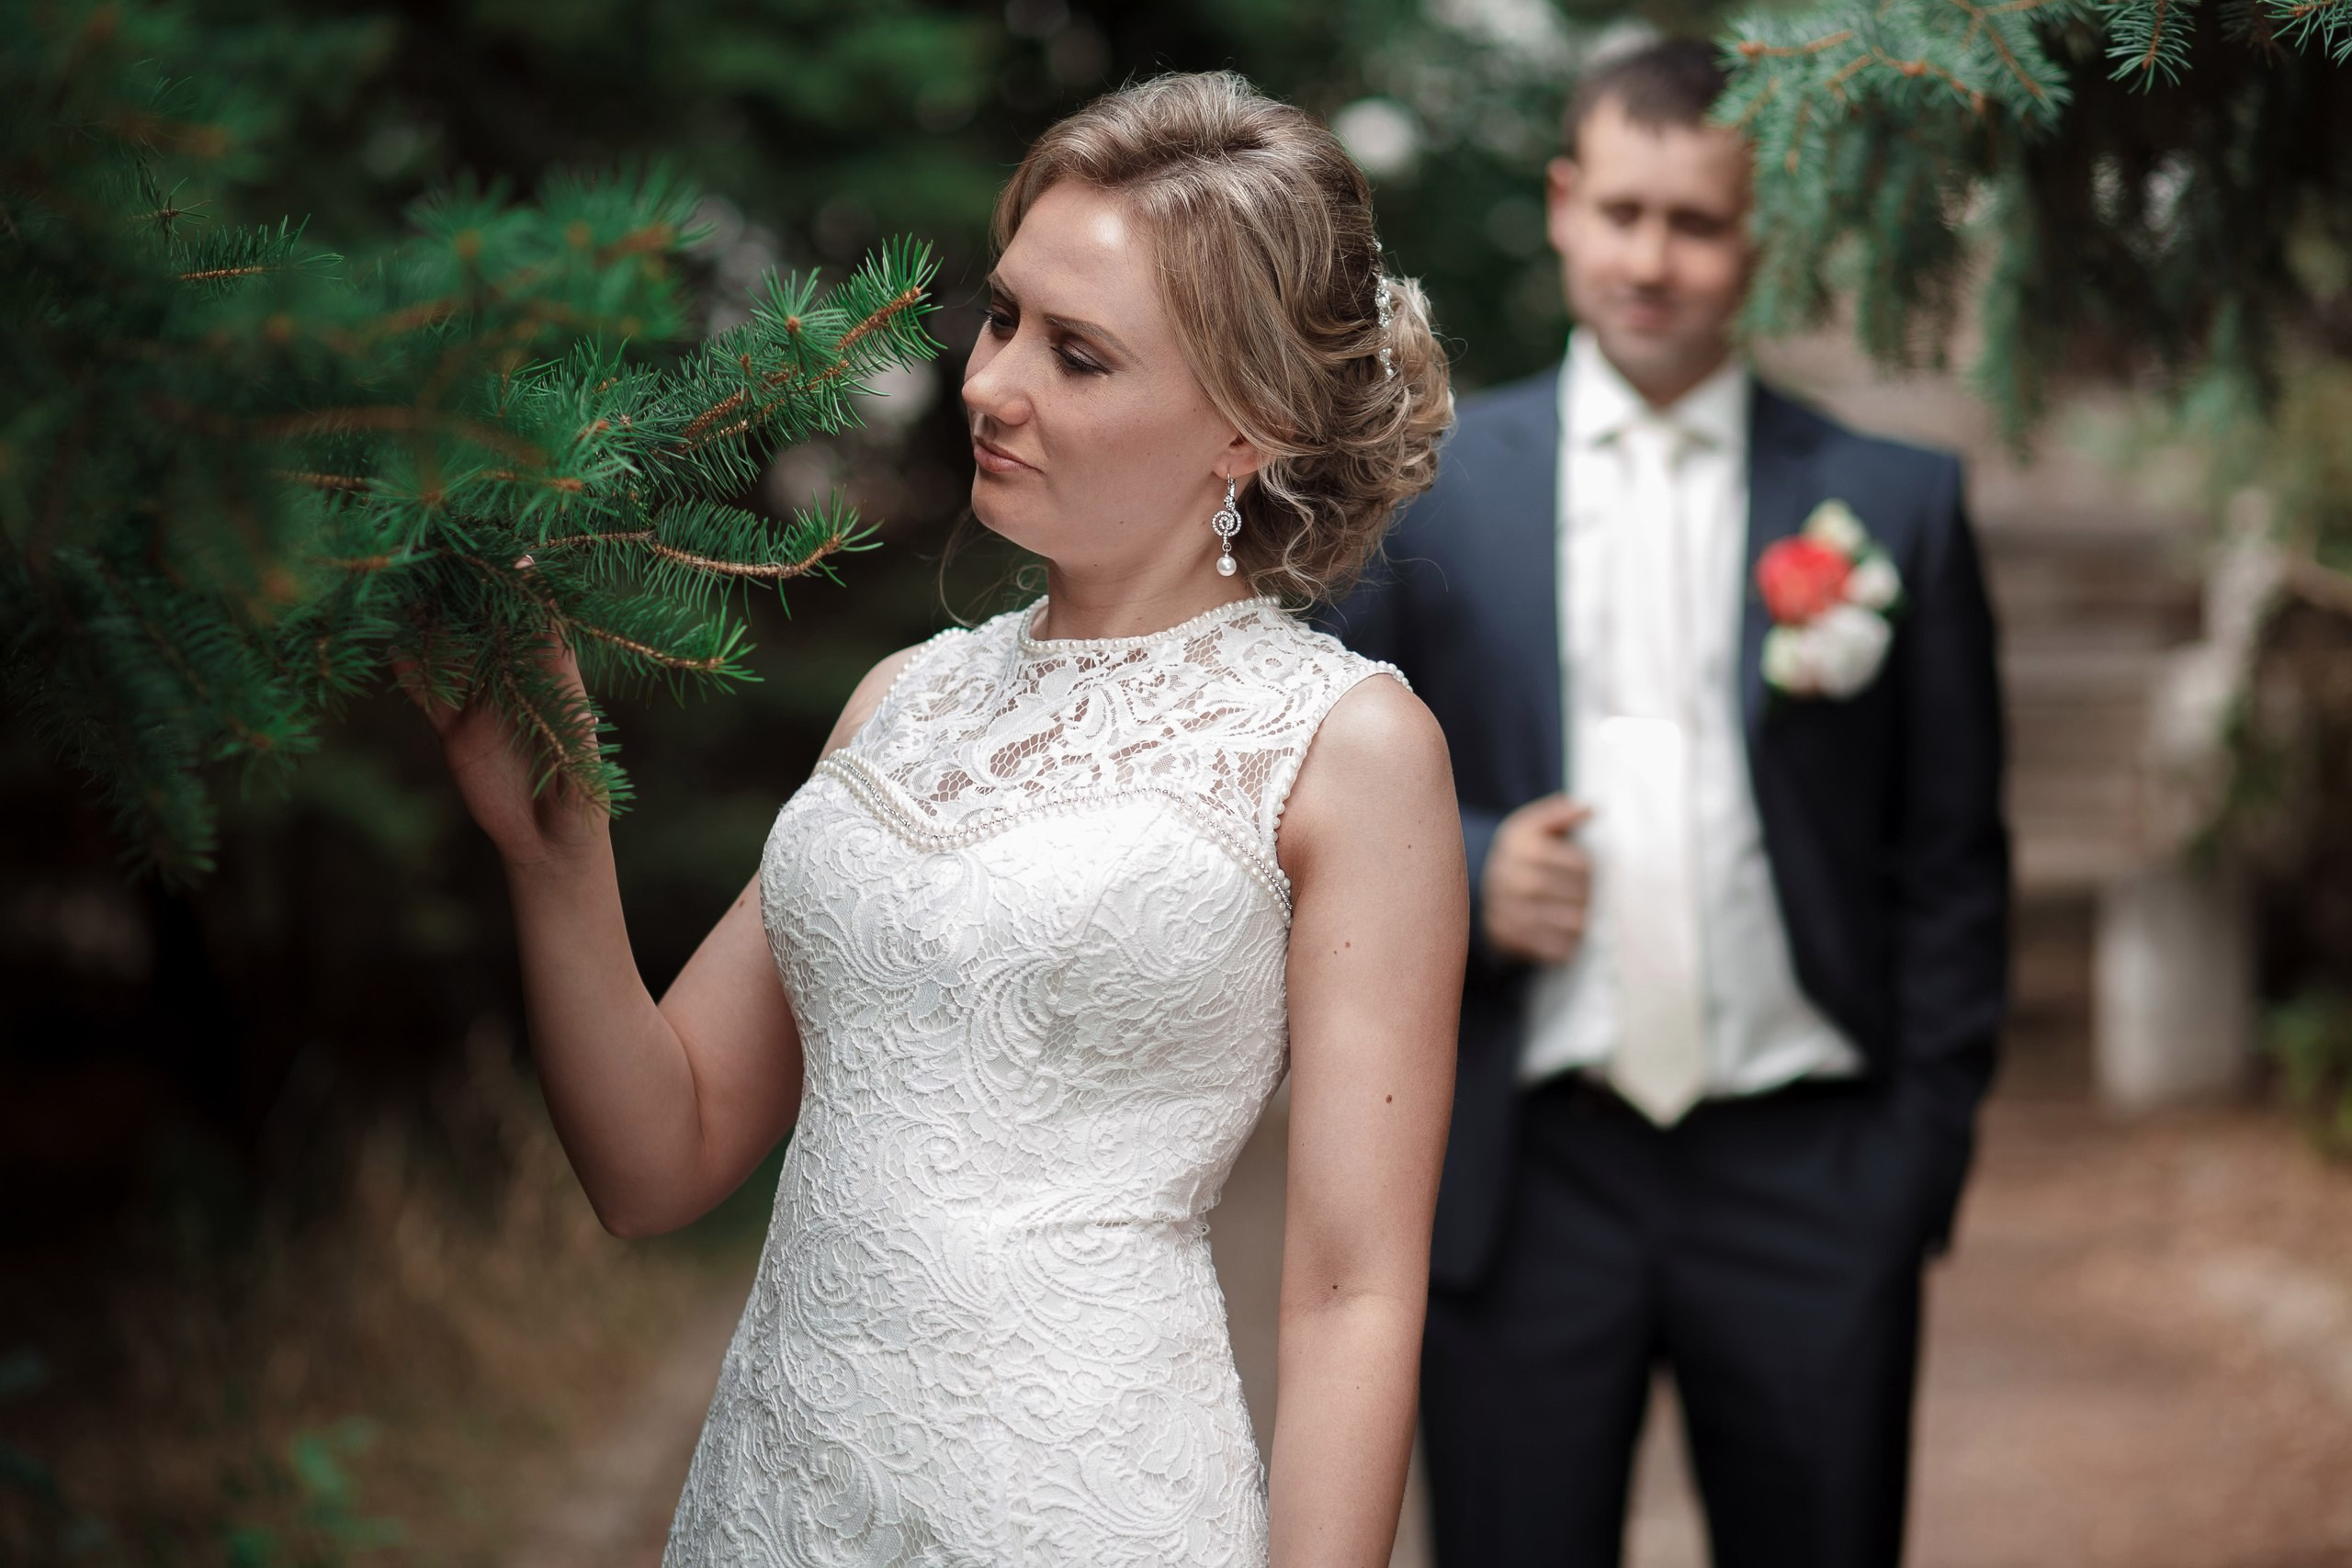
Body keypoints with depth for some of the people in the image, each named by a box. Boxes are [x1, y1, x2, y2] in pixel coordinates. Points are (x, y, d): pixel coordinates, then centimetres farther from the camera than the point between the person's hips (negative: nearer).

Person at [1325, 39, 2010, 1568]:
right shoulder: (1427, 487, 6)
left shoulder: (1895, 502, 5)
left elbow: (1953, 856, 6)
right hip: (1527, 1179, 0)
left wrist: (1926, 1152, 2)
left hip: (1808, 1175, 0)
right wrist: (1462, 868, -10)